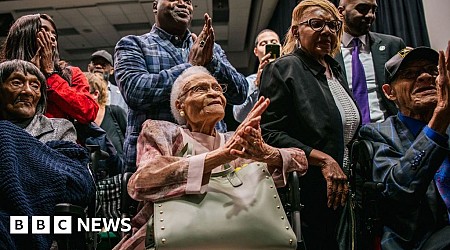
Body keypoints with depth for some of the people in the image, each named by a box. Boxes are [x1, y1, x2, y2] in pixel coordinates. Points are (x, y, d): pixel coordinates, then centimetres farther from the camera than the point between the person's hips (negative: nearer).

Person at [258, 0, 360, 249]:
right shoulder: (282, 69, -10)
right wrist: (323, 159, -22)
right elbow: (269, 134, -18)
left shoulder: (335, 70, 13)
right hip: (307, 195, -7)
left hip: (343, 192, 7)